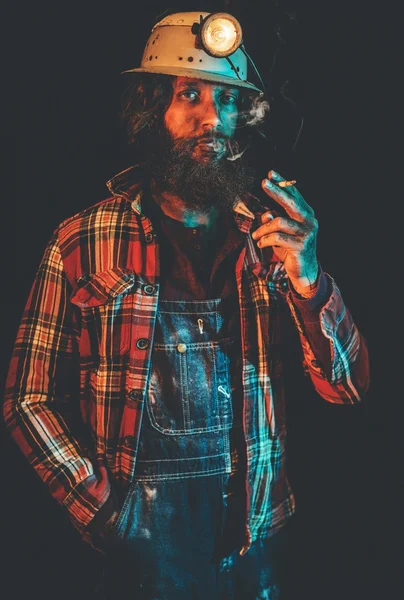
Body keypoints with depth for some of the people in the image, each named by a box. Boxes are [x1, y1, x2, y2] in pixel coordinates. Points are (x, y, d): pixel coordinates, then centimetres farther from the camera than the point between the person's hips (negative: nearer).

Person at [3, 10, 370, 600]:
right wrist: (103, 510, -11)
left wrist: (308, 281, -20)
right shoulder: (84, 241, -7)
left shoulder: (274, 236, -1)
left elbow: (348, 388, -4)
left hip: (257, 548, 3)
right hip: (141, 549, -2)